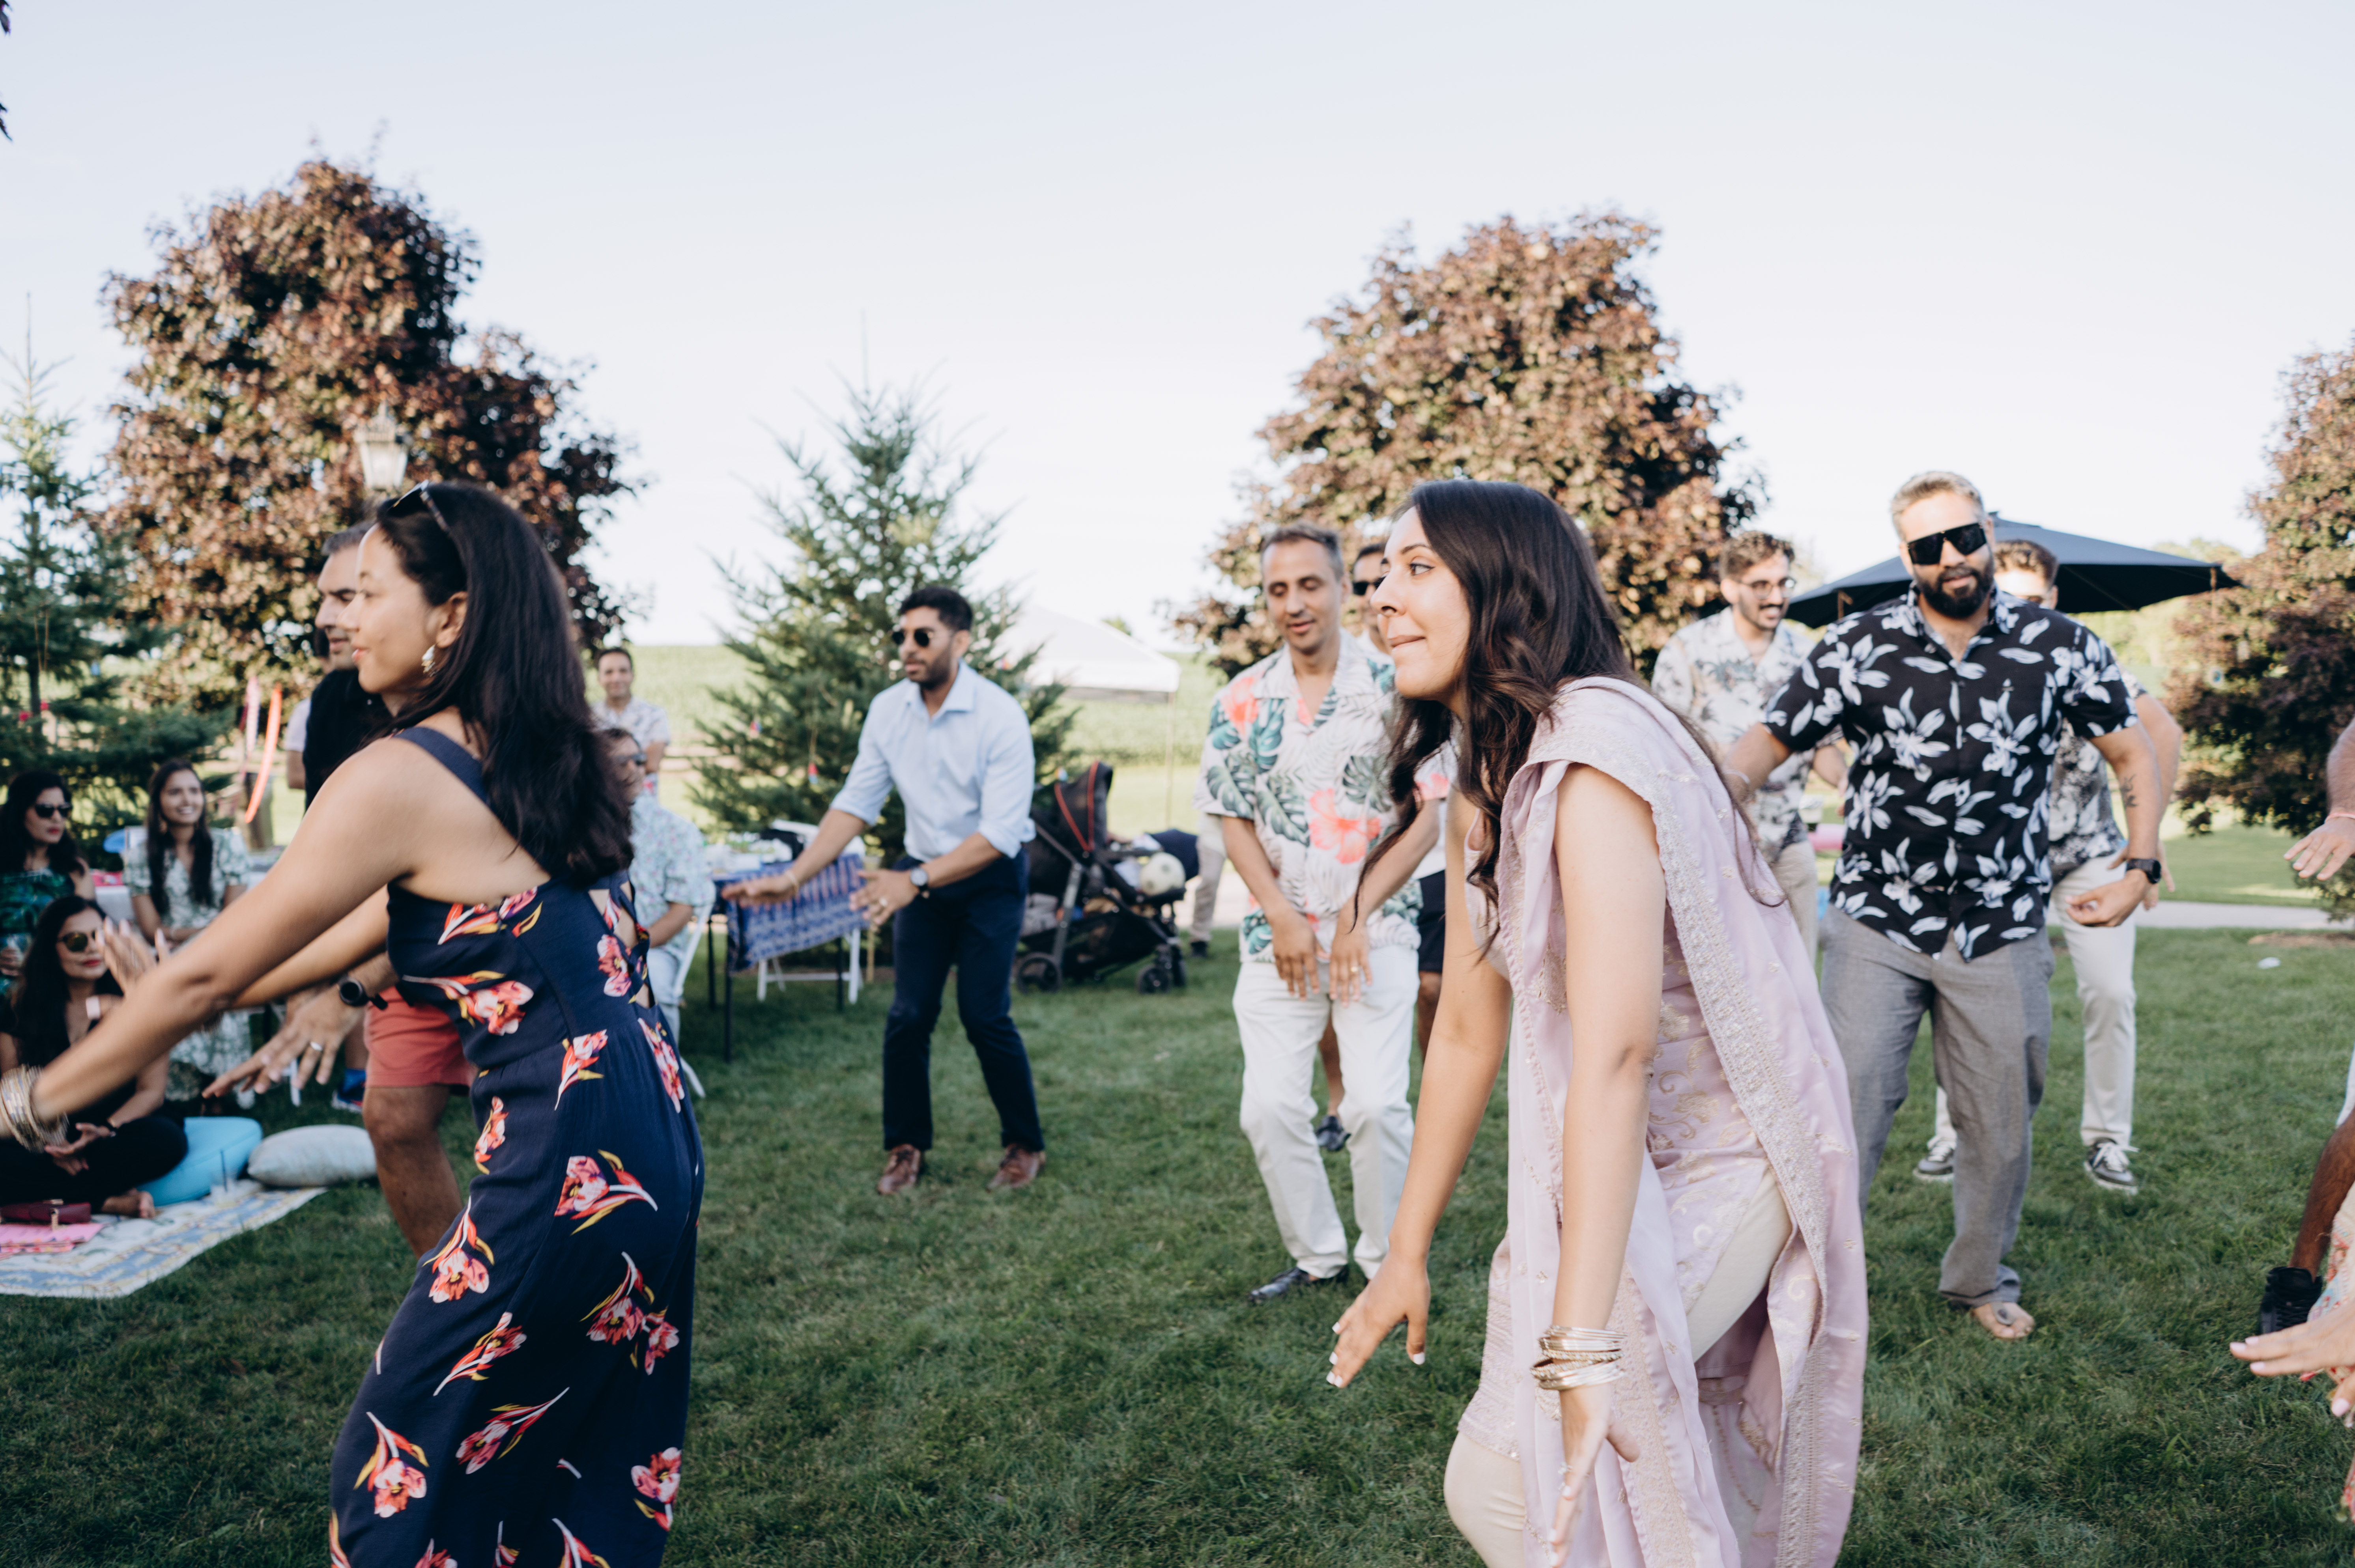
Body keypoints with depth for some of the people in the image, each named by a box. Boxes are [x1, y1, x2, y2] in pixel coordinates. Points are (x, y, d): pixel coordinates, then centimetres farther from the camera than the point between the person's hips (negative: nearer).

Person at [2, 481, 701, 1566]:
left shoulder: (399, 778, -13)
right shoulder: (527, 755, 12)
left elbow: (207, 972, -7)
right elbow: (367, 929, 20)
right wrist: (175, 1010, 25)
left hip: (568, 1167, -8)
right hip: (652, 1140, 9)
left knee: (402, 1479, 12)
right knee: (594, 1478, 22)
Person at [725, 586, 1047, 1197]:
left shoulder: (1000, 717, -22)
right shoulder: (887, 711, -6)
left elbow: (1002, 831, -26)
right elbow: (855, 803, -1)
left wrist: (915, 881, -33)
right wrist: (794, 877, -11)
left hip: (991, 877, -4)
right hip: (921, 873, 4)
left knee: (985, 1014, -7)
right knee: (908, 1015, 1)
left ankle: (1025, 1145, 14)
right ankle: (906, 1147, 19)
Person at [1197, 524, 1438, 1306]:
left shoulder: (1394, 686, -3)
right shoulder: (1241, 701, 5)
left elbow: (1425, 817, -6)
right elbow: (1234, 821, 6)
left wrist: (1358, 913, -12)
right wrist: (1282, 918, -6)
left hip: (1377, 927, -3)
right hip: (1277, 933, 3)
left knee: (1378, 1104, -7)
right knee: (1269, 1107, 1)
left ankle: (1387, 1261, 14)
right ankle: (1317, 1256, 20)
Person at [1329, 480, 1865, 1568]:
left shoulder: (1592, 743, -26)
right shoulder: (1482, 773, 2)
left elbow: (1615, 1048, -33)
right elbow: (1467, 1029, 5)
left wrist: (1581, 1347, -35)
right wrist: (1406, 1255, 8)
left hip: (1722, 1161, -8)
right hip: (1619, 1157, 8)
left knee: (1516, 1473, -12)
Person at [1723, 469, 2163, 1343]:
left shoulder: (2060, 646, -1)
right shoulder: (1858, 646, -5)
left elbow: (2134, 756, 10)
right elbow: (1770, 740, -4)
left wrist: (2140, 868, 0)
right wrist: (1725, 786, -25)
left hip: (2003, 929, 2)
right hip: (1878, 920, -2)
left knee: (2001, 1119, 13)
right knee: (1848, 1106, -6)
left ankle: (1980, 1279, 34)